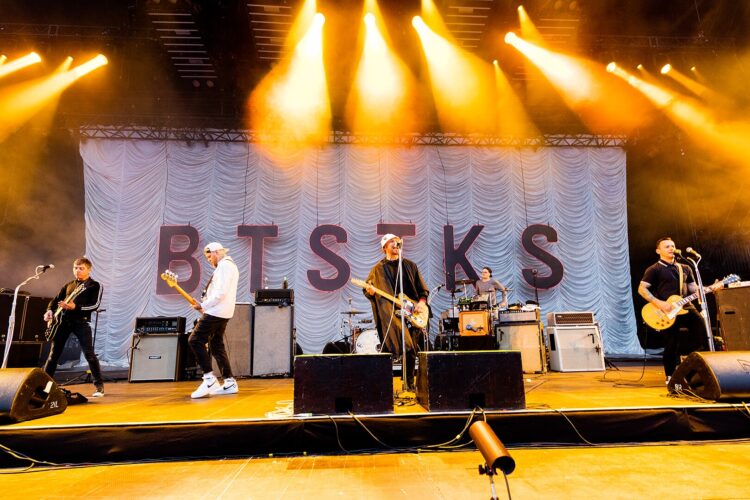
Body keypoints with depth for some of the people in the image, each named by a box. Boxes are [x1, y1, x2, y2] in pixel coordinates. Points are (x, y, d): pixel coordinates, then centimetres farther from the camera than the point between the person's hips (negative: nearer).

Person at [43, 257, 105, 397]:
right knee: (54, 353, 11)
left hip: (80, 321, -5)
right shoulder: (68, 285, 19)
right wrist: (49, 311, -2)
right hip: (63, 321, 5)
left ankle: (99, 386, -3)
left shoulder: (95, 286, 2)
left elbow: (95, 305, -10)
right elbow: (56, 299, 18)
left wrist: (75, 307, -21)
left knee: (89, 354, -9)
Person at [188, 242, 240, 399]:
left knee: (195, 340, -9)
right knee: (216, 345, 12)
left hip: (216, 312, -10)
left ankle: (209, 379, -11)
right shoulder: (231, 265, 21)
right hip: (223, 313, 10)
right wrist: (206, 305, 13)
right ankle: (229, 382, 11)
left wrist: (203, 306, -14)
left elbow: (220, 293, -22)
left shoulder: (224, 266, -12)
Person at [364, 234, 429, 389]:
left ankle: (408, 383, 17)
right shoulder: (378, 269, 9)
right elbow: (367, 290, 6)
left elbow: (423, 289, 14)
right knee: (388, 349, -4)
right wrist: (370, 291, -17)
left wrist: (421, 302, -4)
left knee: (411, 349, 3)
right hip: (388, 314, -2)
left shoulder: (410, 265, 14)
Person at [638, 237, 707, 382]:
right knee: (671, 345, -7)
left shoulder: (685, 269, 20)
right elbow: (642, 289, -7)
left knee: (702, 327, -16)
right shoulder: (654, 270, 1)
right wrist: (659, 303, -17)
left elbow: (694, 289, 18)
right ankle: (671, 377, 8)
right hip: (666, 311, -5)